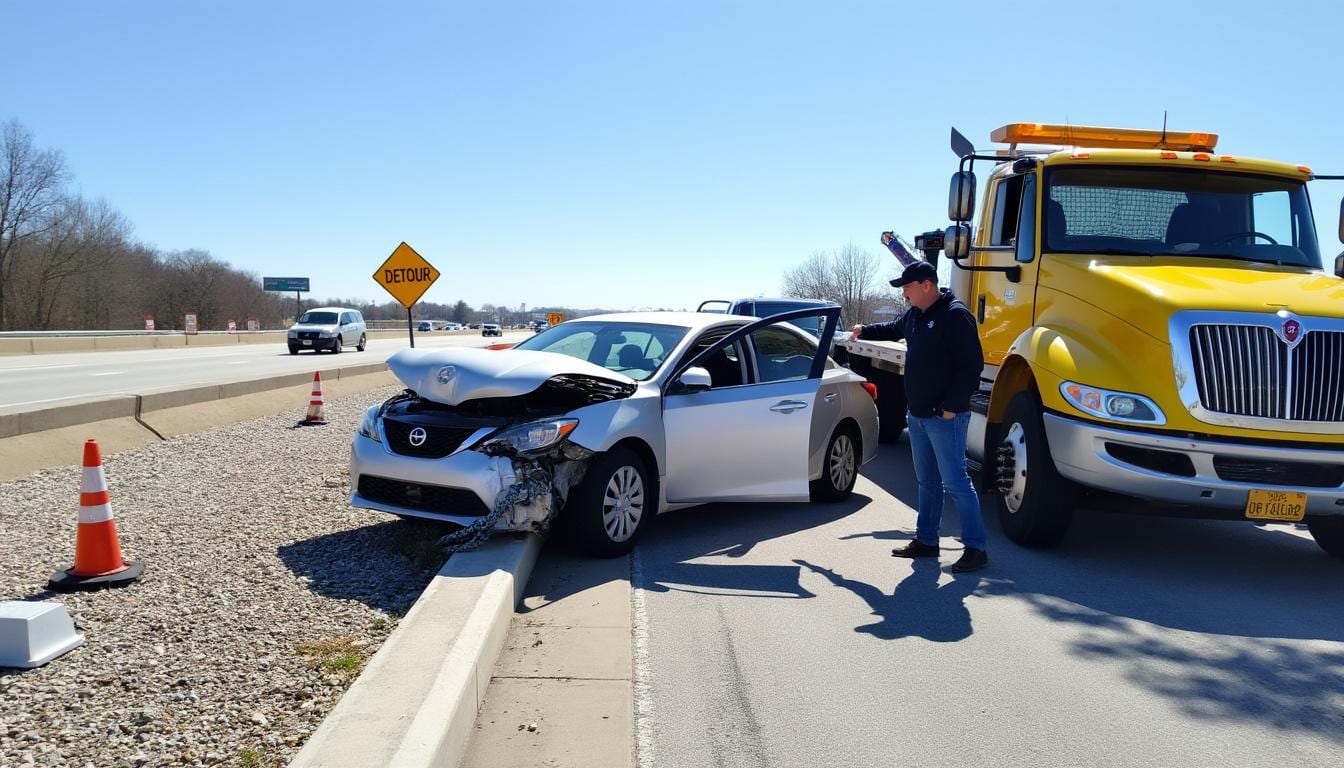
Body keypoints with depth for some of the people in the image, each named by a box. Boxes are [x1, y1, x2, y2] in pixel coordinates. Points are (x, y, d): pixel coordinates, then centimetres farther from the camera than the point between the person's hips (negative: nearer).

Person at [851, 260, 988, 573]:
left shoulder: (955, 315, -16)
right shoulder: (914, 314, 12)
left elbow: (971, 365, -20)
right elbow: (894, 329, 37)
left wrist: (952, 406, -20)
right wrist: (865, 331, 29)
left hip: (945, 417, -9)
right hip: (918, 415, 9)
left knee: (955, 481, -8)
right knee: (927, 481, 16)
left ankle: (975, 548, -2)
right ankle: (926, 541, 25)